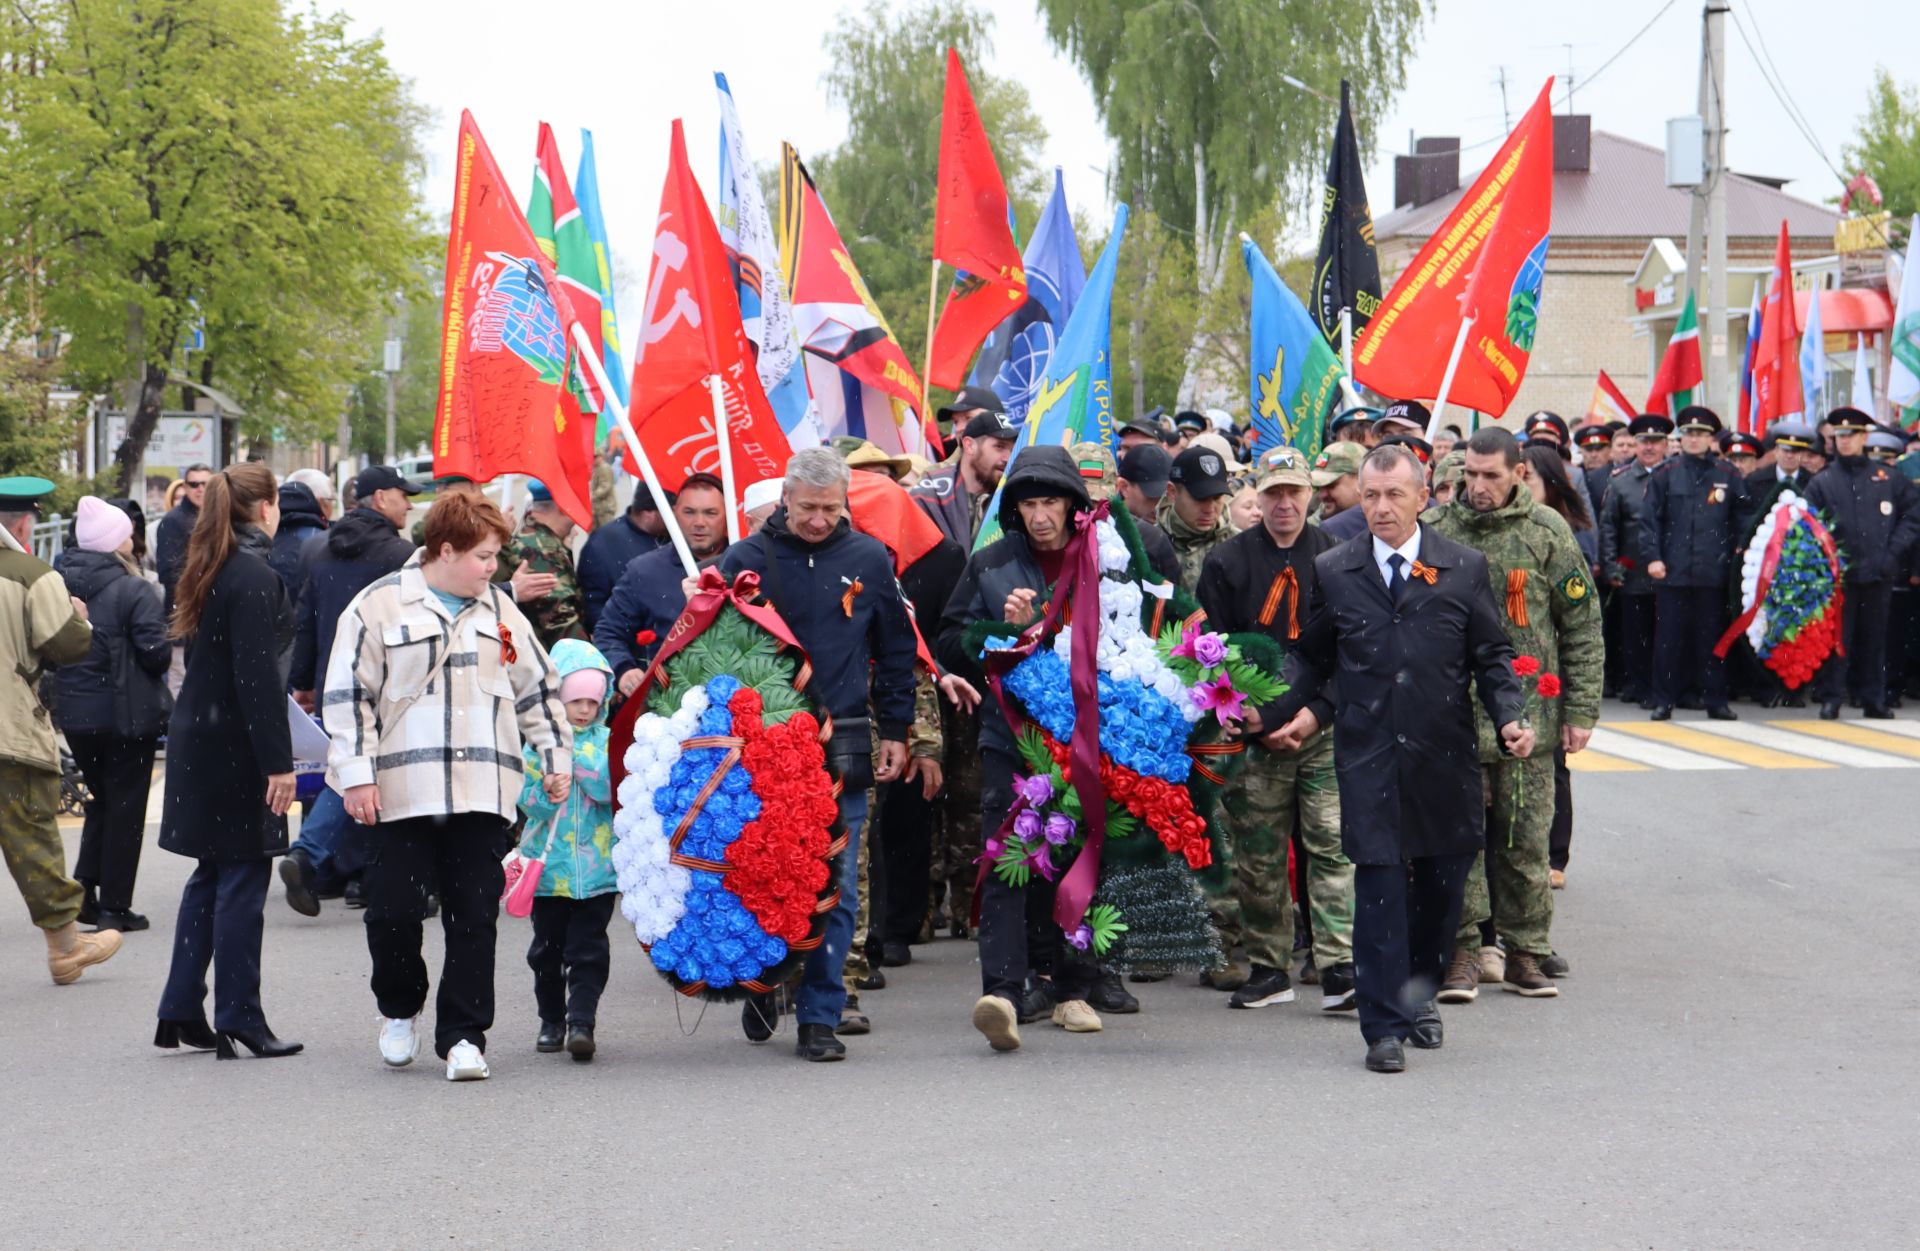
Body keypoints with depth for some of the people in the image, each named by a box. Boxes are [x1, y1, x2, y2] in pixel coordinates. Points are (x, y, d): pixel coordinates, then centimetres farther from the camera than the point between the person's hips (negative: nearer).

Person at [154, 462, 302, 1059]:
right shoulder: (254, 577, -17)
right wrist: (278, 762, -20)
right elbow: (258, 678, -21)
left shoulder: (207, 572, 11)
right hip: (236, 749, -9)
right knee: (243, 879, -3)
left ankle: (181, 1012, 16)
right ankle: (239, 1020, 1)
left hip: (197, 739, 9)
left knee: (211, 875, 15)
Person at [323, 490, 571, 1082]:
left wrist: (555, 759, 18)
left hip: (482, 793, 3)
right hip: (402, 793, -3)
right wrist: (356, 775, -8)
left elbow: (538, 690, 23)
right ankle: (399, 1010, 23)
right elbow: (347, 695, -2)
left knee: (474, 917, 0)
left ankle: (463, 1036, 6)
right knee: (394, 910, -3)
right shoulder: (379, 607, 0)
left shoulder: (499, 611, 15)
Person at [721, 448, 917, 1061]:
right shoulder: (746, 559, 1)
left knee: (835, 888, -2)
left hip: (841, 747, 1)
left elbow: (896, 649, 15)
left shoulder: (869, 560, 7)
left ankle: (819, 1016, 4)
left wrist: (895, 730, 12)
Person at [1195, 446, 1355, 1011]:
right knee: (1257, 857, 5)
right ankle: (1267, 969, 14)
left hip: (1326, 731, -1)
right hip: (1255, 734, 1)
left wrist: (1316, 710, -9)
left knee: (1331, 846, -9)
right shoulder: (1228, 562, 6)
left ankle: (1338, 969, -11)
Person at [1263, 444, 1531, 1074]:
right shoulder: (1333, 572, 5)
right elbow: (1310, 656, 15)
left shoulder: (1465, 568, 5)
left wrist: (1511, 718, -6)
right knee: (1379, 886, -7)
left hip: (1445, 757, 1)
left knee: (1443, 879, 9)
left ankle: (1420, 993, 30)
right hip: (1368, 756, -1)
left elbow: (1492, 655, 8)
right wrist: (1286, 713, 2)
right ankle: (1386, 1026, -3)